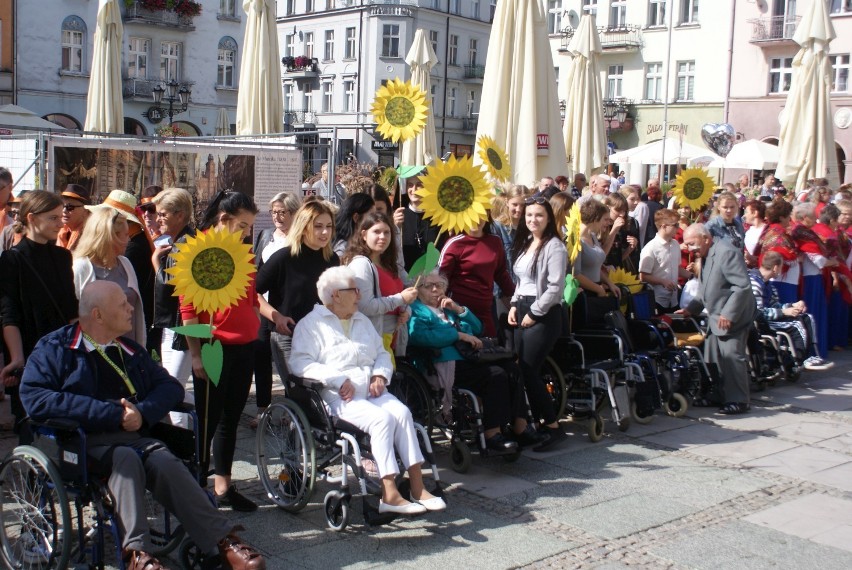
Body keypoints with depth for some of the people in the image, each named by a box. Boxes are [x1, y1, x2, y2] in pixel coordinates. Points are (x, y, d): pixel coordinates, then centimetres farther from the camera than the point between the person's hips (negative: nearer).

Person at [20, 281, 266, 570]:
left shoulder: (131, 350, 22)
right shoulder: (55, 349, 5)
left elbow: (170, 386, 14)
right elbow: (33, 398, -12)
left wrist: (143, 411, -11)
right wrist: (114, 414, -16)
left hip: (134, 435, 4)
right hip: (84, 442, -3)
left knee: (165, 462, -27)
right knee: (125, 457, -34)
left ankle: (221, 541, -34)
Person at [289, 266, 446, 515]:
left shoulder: (362, 321, 27)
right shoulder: (311, 324, 3)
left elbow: (382, 353, 26)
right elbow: (300, 363, -10)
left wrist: (380, 375, 3)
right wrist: (339, 380, -18)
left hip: (372, 391, 6)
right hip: (339, 397, -6)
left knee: (402, 411, -23)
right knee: (382, 418, -30)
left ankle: (417, 487, -24)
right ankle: (389, 494, -29)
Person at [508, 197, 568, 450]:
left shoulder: (554, 246, -11)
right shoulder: (524, 244, 15)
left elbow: (555, 287, -17)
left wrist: (534, 313, -14)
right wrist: (514, 305, 8)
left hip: (544, 315, -8)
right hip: (524, 312, 8)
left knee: (529, 370, -11)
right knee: (524, 370, 6)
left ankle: (553, 427, -2)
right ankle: (538, 422, 15)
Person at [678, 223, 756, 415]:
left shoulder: (727, 252, -17)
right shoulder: (706, 256, 14)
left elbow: (743, 286, -23)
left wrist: (729, 314, -25)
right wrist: (691, 309, 9)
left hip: (732, 318, -10)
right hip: (716, 318, 10)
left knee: (731, 356, -10)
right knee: (713, 359, 12)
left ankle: (738, 401, -3)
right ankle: (719, 396, 22)